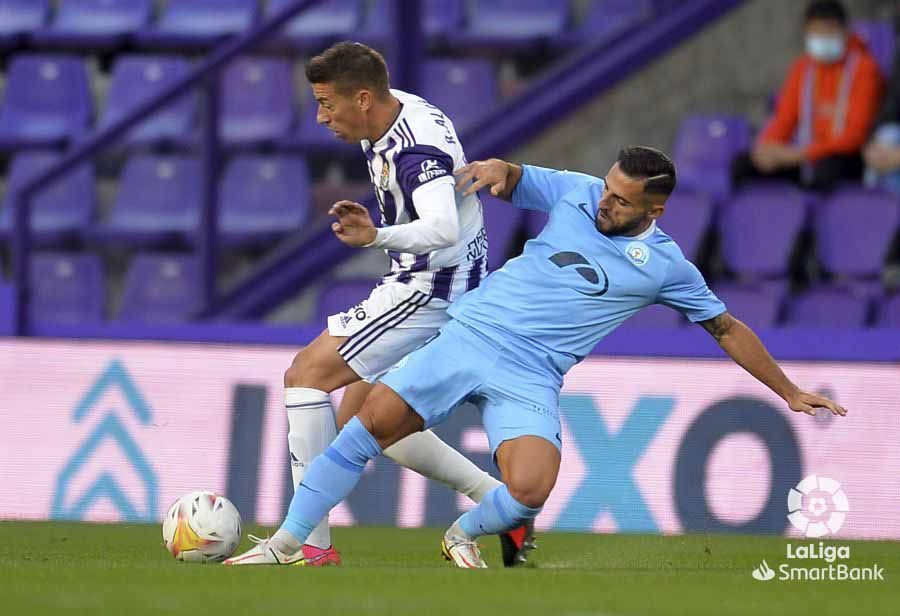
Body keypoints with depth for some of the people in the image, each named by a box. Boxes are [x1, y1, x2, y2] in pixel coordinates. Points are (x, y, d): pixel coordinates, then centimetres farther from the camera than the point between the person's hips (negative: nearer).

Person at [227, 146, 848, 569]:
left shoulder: (666, 265, 4)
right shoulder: (578, 192, 7)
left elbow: (727, 329, 14)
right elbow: (509, 180, 19)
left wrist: (790, 392, 16)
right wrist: (495, 169, -6)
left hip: (531, 378, -1)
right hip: (470, 334, 1)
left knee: (532, 489, -26)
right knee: (374, 419, -18)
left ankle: (464, 537, 9)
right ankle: (287, 542, -10)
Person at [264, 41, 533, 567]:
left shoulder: (418, 148, -25)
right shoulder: (394, 118, 6)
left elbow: (442, 230, -43)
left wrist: (377, 237, -57)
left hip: (432, 290, -11)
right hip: (420, 287, 11)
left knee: (306, 375, -15)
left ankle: (310, 543, -17)